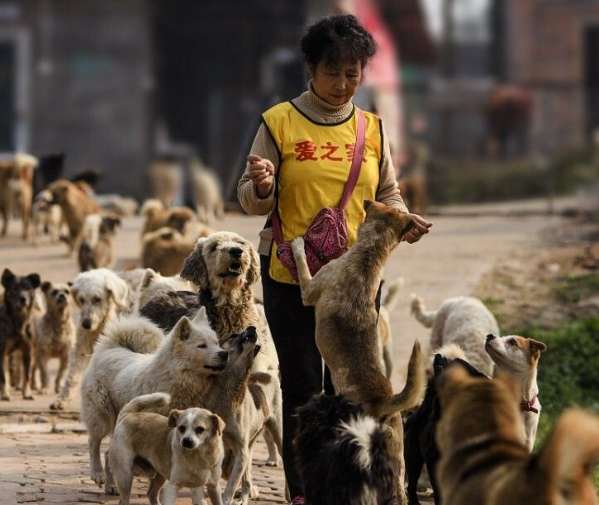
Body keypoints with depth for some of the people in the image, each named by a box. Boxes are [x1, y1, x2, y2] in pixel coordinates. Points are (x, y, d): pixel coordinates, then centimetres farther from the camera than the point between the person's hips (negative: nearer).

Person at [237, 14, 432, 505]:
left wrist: (403, 220, -8)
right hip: (291, 275, -2)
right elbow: (251, 200, 0)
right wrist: (262, 187, -23)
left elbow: (387, 196, 14)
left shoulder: (372, 129, 9)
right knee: (301, 385, 0)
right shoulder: (280, 122, -1)